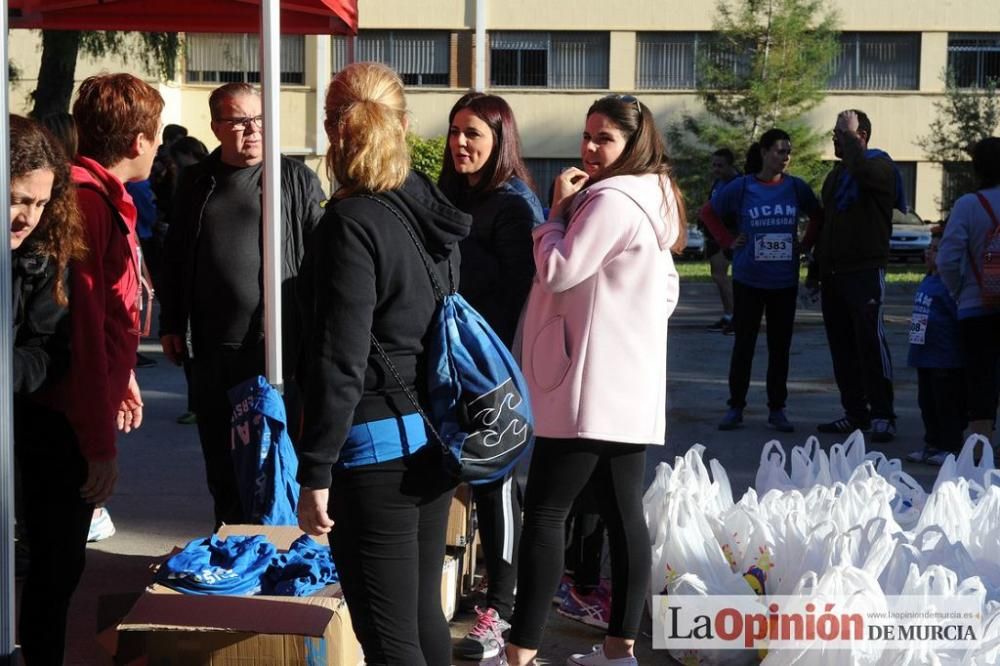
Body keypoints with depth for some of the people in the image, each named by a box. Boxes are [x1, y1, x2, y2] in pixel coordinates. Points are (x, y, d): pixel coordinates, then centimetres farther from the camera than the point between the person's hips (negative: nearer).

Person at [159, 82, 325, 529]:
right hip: (213, 346, 4)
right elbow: (175, 257, 15)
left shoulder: (296, 179, 1)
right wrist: (171, 324, 11)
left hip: (280, 342, -3)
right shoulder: (195, 182, 10)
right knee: (220, 454, 13)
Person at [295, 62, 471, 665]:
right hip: (434, 435, 8)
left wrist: (315, 472, -15)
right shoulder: (431, 209, 8)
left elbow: (339, 360, -19)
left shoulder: (353, 224, -16)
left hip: (375, 445, -8)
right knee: (424, 613, 19)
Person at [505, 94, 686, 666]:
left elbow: (557, 272, -16)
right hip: (630, 383, 10)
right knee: (623, 512, 9)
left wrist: (558, 209, -5)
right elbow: (669, 290, 26)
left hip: (592, 382, -10)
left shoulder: (611, 201, -15)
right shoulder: (652, 200, 17)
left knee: (545, 512, -7)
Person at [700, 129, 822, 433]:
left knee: (780, 346, 6)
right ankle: (735, 407, 12)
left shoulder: (796, 188, 0)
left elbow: (818, 217, 15)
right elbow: (708, 212, 7)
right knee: (743, 344, 3)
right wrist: (729, 242, -1)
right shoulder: (741, 188, -4)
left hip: (785, 282, 2)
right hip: (748, 280, -1)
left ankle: (777, 409, 15)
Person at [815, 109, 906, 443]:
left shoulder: (878, 164, -3)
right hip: (833, 274, 8)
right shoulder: (835, 175, 21)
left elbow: (863, 171, -30)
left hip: (865, 271, -8)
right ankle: (855, 412, 13)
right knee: (842, 346, 7)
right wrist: (816, 270, 20)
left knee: (870, 340, -11)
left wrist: (849, 135, -16)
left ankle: (883, 415, -8)